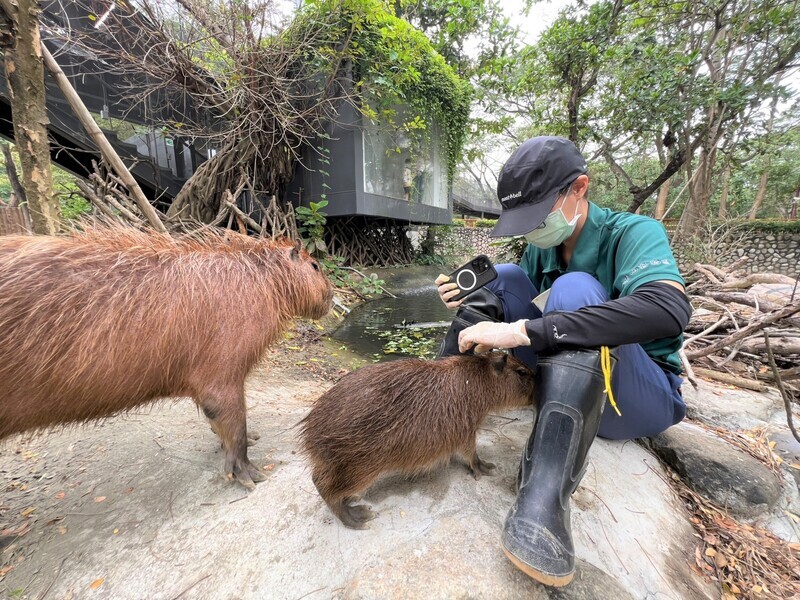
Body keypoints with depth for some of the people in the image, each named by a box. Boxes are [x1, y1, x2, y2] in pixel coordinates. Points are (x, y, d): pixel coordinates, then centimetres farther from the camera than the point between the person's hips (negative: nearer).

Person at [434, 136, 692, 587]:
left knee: (575, 289, -32)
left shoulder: (633, 233, -15)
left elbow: (670, 309, -36)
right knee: (503, 277, -11)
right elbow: (517, 308, 5)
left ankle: (545, 499, -39)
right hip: (561, 376, 5)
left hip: (643, 395, -4)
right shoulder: (540, 247, 1)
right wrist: (472, 305, -18)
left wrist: (522, 330, -41)